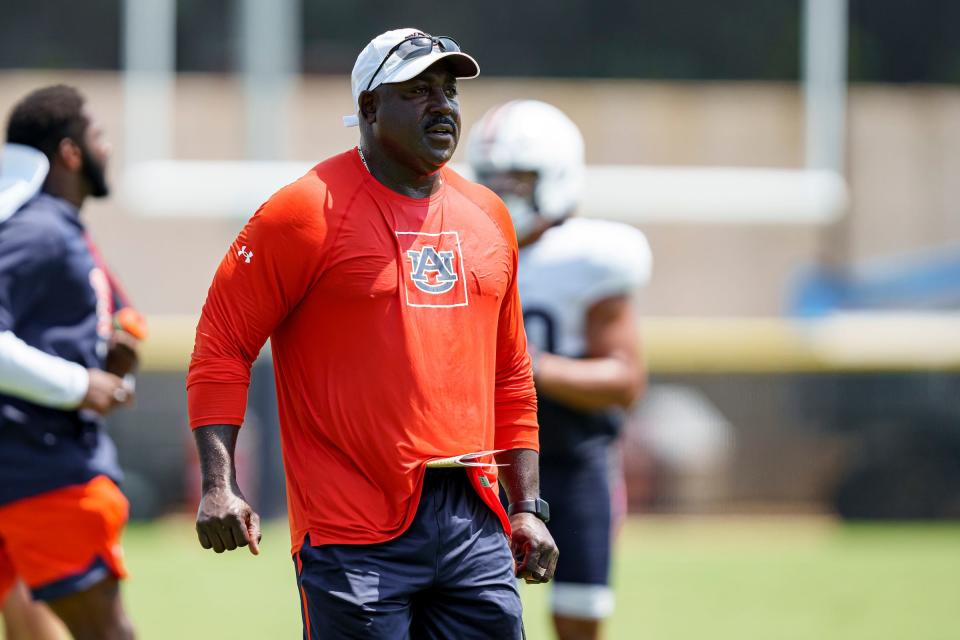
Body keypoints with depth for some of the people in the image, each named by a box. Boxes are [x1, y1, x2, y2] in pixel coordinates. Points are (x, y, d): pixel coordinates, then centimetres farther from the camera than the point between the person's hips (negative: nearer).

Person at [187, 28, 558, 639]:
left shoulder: (488, 216, 15)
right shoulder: (309, 210, -5)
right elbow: (221, 346, -5)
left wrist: (526, 507, 16)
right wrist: (219, 485, -15)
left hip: (474, 521, 6)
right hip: (356, 535, -6)